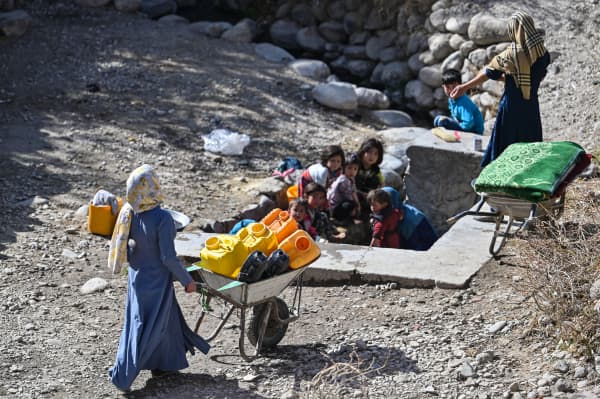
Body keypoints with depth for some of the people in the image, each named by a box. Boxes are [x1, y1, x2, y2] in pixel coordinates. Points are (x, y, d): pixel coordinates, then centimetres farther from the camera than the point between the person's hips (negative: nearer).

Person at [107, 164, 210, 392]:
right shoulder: (161, 218, -28)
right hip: (156, 280, -7)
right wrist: (187, 280, -11)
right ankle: (123, 375, 14)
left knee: (166, 318, 23)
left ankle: (163, 364, 37)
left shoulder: (128, 213, -9)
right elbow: (168, 257, -24)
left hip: (137, 276, 7)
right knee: (147, 327, 8)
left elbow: (124, 246, 3)